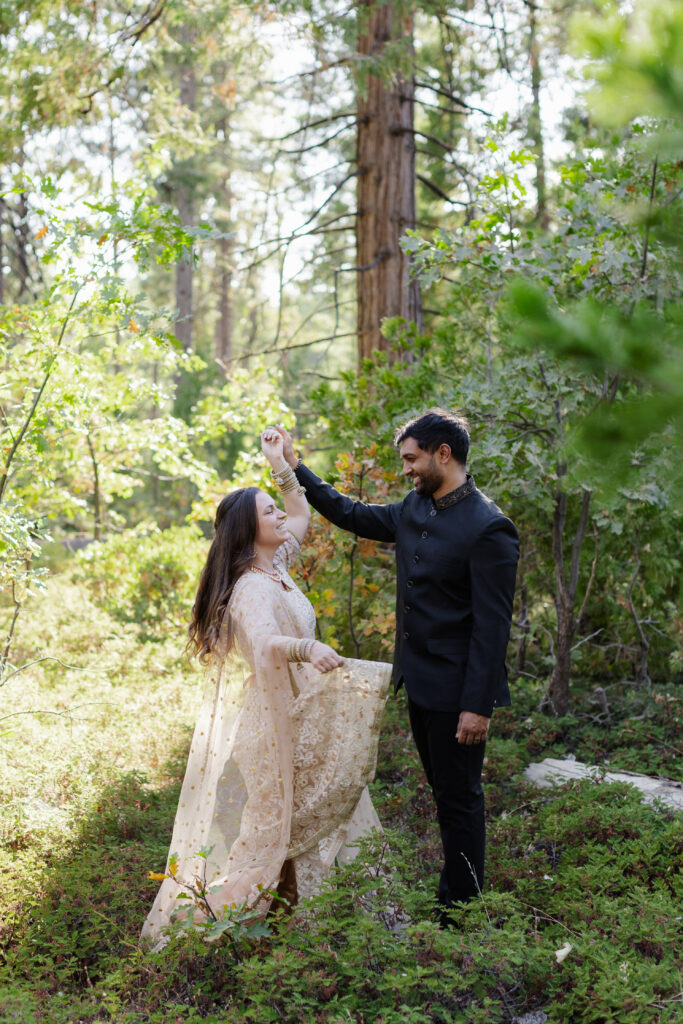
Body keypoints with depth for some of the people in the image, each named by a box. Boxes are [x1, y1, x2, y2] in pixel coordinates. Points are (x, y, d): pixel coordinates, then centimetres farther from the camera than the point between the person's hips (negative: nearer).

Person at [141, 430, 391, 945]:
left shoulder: (274, 566, 5)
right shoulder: (251, 588, -24)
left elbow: (302, 512, 19)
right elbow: (265, 643, -43)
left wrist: (280, 464, 8)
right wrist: (307, 648, -60)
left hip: (286, 714, 9)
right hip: (259, 722, -9)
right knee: (252, 819, 0)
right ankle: (206, 920, 10)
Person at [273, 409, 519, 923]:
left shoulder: (488, 528, -19)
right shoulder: (414, 509, 6)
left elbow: (492, 625, -21)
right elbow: (352, 514, 22)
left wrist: (478, 705, -21)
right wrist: (297, 468, 20)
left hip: (455, 689, -8)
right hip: (420, 682, 8)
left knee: (460, 797, 3)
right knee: (444, 791, 18)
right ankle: (455, 888, 32)